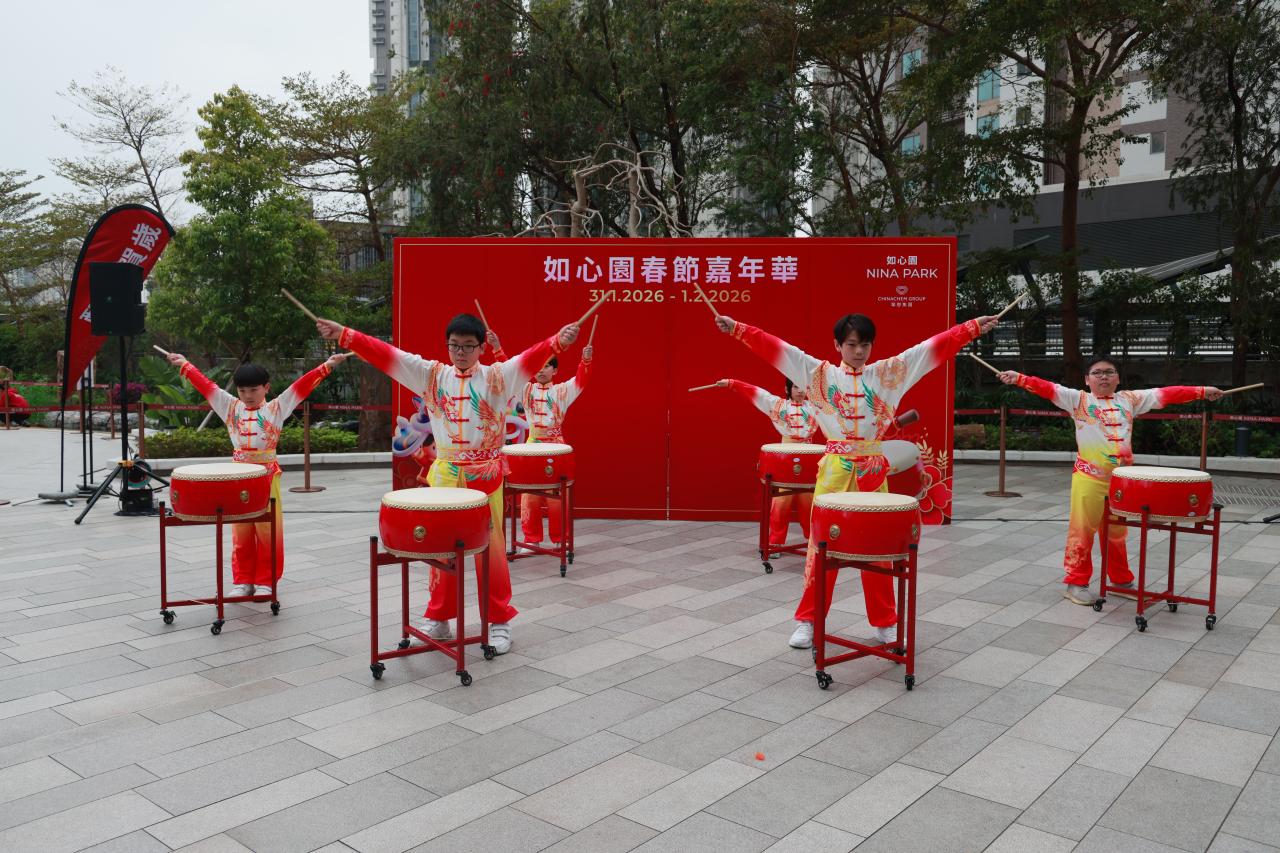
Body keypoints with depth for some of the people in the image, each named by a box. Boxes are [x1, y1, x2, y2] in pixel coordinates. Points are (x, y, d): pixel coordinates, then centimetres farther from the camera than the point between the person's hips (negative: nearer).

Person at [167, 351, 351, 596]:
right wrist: (185, 365, 17)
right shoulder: (231, 407, 10)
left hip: (267, 475, -3)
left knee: (268, 530, 1)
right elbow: (206, 386, 14)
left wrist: (326, 366, -13)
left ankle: (265, 581, 11)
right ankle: (243, 581, 19)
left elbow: (301, 386, -7)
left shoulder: (276, 408, 1)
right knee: (241, 532, 9)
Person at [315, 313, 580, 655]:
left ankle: (499, 622, 15)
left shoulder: (497, 376, -3)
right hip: (444, 475, 3)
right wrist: (345, 335, -8)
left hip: (485, 476, -3)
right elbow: (385, 355, -1)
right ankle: (439, 620, 25)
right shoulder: (431, 375, 5)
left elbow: (532, 358, -20)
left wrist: (558, 341, -39)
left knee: (491, 548, 3)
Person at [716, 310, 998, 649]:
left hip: (873, 469, 2)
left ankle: (885, 623, 21)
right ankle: (807, 620, 13)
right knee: (822, 545, 2)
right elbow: (776, 349, -5)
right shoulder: (821, 374, 3)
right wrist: (737, 329, -12)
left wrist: (973, 327, -1)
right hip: (835, 469, -1)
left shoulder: (886, 373, 7)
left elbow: (932, 347, 4)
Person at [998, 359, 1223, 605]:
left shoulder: (1129, 399, 13)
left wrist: (1201, 391, 5)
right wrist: (1019, 378, -24)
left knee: (1117, 532, 15)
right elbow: (1048, 389, -10)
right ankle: (1075, 582, 9)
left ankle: (1121, 581, 28)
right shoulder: (1079, 400, 2)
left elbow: (1165, 394, 11)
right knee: (1082, 531, 0)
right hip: (1089, 478, -4)